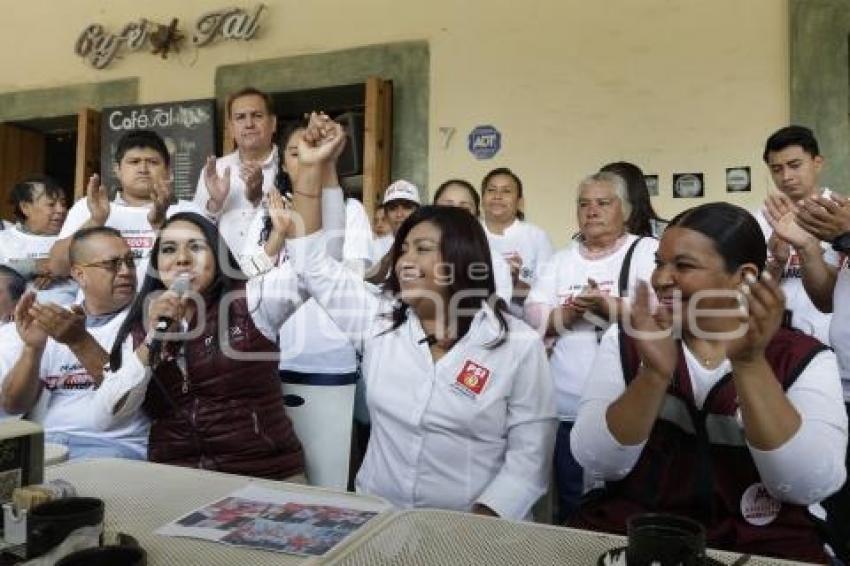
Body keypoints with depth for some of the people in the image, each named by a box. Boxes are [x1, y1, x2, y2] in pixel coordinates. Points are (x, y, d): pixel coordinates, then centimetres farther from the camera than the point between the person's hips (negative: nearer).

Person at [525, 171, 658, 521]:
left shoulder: (648, 251, 2)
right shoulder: (560, 260, 14)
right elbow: (533, 317, 4)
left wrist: (609, 307, -25)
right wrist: (571, 312, -14)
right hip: (567, 407, 4)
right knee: (571, 509, 14)